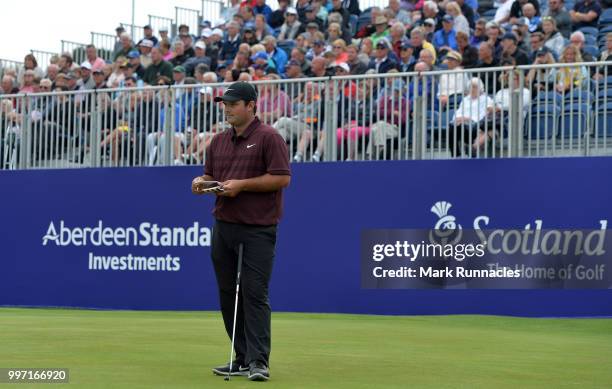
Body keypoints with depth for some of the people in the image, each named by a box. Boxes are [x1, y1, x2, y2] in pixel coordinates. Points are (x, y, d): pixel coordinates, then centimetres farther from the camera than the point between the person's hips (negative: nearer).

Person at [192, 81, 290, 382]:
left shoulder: (269, 138, -6)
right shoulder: (219, 141, 15)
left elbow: (282, 177, -13)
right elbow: (211, 176, 24)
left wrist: (242, 184, -17)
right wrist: (202, 182, 0)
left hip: (257, 230, -7)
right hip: (223, 227, 7)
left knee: (254, 294, -10)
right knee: (228, 294, 9)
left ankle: (258, 361, -9)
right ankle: (241, 359, 16)